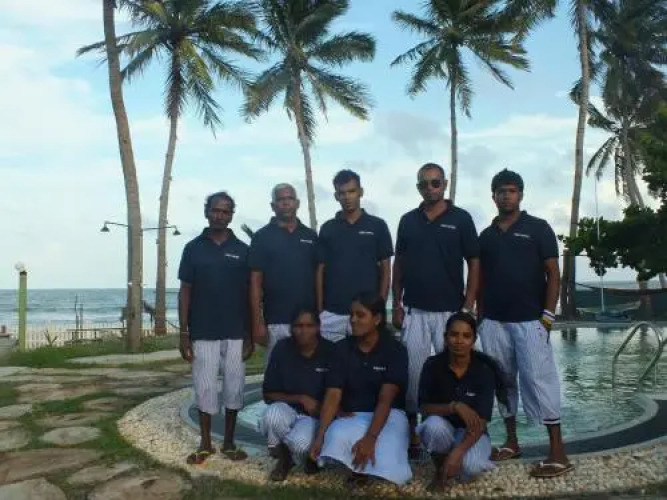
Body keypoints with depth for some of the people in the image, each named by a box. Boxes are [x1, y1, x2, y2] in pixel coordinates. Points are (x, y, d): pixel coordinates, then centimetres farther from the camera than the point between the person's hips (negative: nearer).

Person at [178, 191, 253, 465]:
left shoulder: (242, 250, 3)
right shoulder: (193, 248, 2)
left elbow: (249, 294, 5)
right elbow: (185, 292, 3)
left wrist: (250, 334, 1)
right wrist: (184, 333, -3)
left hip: (235, 334, 1)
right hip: (203, 334, 0)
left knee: (234, 387, 7)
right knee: (205, 388, 5)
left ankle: (229, 442, 22)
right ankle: (205, 444, 21)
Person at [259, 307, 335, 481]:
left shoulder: (330, 351, -10)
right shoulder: (282, 348, -7)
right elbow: (268, 395, -4)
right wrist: (301, 399, -17)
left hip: (315, 416, -2)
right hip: (287, 411, 2)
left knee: (301, 443, -34)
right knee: (273, 412, -34)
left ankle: (308, 455, 6)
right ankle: (284, 457, -2)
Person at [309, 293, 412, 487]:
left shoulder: (395, 350, -10)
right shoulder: (342, 348, -1)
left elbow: (385, 399, -19)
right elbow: (332, 395, -7)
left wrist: (370, 438, -32)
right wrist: (320, 436, -20)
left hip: (388, 415, -2)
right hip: (352, 416, 2)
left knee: (388, 463, -31)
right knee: (336, 438, -34)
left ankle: (364, 467, 6)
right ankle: (358, 466, 0)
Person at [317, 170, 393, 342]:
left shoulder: (377, 226, 1)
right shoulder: (327, 229, 6)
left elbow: (385, 269, 3)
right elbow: (321, 270, 8)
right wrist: (319, 309, 2)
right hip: (332, 313, 2)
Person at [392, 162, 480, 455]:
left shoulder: (461, 219, -2)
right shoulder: (408, 220, 7)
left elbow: (474, 263, -1)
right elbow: (398, 264, 10)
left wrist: (468, 306, -8)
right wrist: (396, 304, 4)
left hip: (450, 310, -2)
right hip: (413, 310, 2)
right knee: (413, 370, 6)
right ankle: (411, 428, 19)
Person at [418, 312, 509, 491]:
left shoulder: (484, 370, -16)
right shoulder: (433, 365, -13)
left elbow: (481, 421, -21)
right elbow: (425, 408, -15)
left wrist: (457, 452, -36)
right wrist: (454, 406, -35)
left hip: (472, 433, 0)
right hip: (443, 429, 1)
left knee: (469, 466, -33)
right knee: (434, 425, -35)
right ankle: (440, 467, -5)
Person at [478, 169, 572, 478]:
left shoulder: (538, 228, 0)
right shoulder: (486, 236, 11)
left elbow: (553, 274, -2)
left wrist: (547, 316, -10)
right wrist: (479, 316, 9)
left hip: (530, 320, -4)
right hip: (494, 321, 5)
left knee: (538, 379, -7)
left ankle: (558, 453, 0)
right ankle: (511, 442, 22)